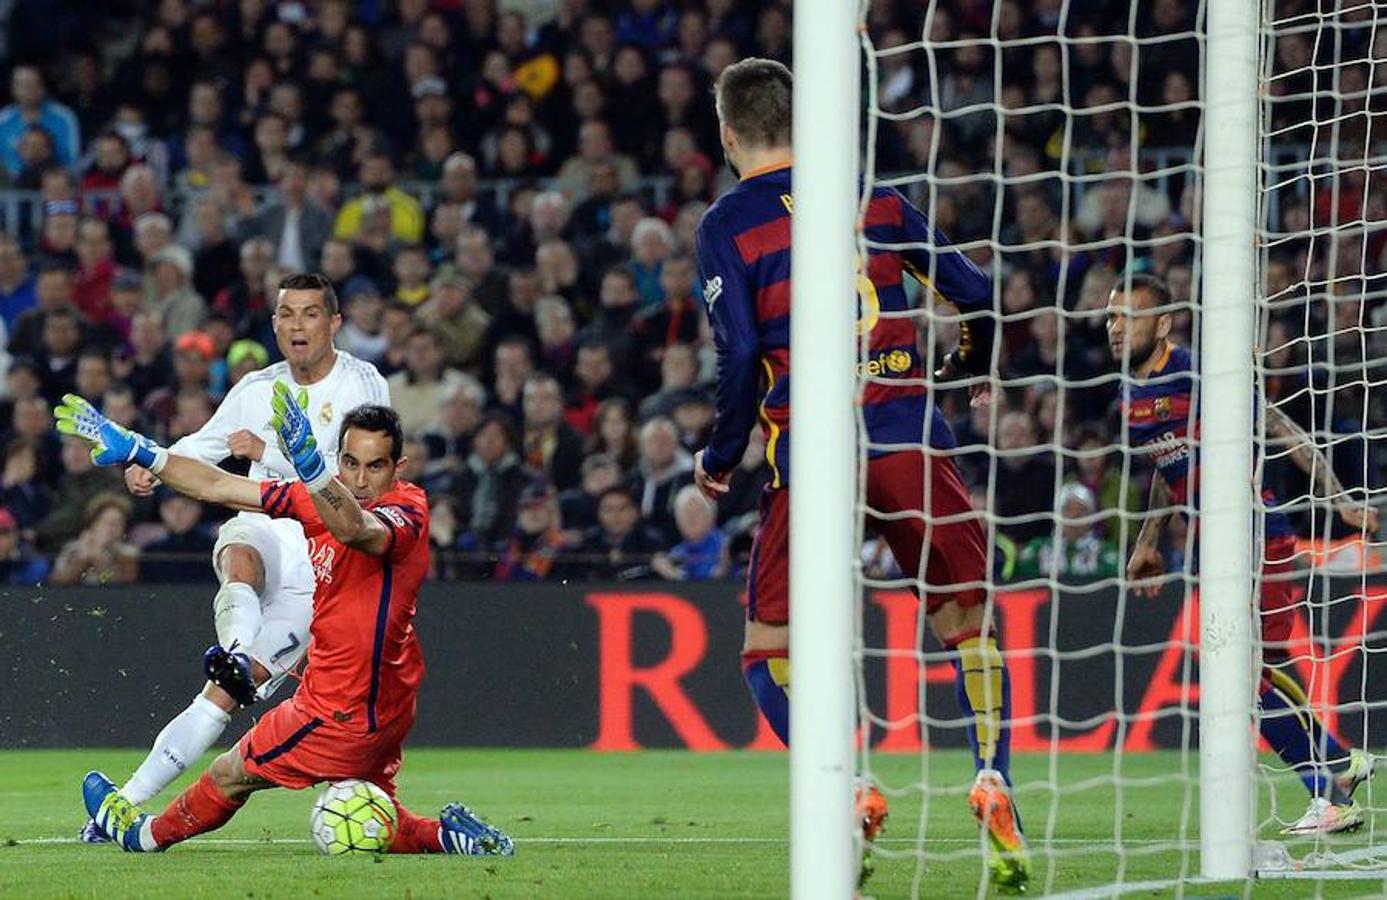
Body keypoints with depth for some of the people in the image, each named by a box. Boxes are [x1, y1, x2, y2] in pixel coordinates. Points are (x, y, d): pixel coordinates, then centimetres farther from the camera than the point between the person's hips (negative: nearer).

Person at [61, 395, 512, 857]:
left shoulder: (406, 511, -23)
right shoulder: (324, 499, 0)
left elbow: (355, 529, -48)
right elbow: (217, 487, 6)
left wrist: (308, 462, -65)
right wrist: (137, 451, 3)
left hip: (344, 713, -8)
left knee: (231, 775, 15)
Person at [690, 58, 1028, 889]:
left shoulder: (728, 225, 1)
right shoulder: (876, 196, 12)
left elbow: (741, 359, -8)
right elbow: (978, 293, 12)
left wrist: (718, 460, 8)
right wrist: (973, 371, 32)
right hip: (911, 438, 3)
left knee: (769, 649, 8)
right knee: (971, 623, 15)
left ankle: (844, 791, -15)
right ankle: (995, 781, -7)